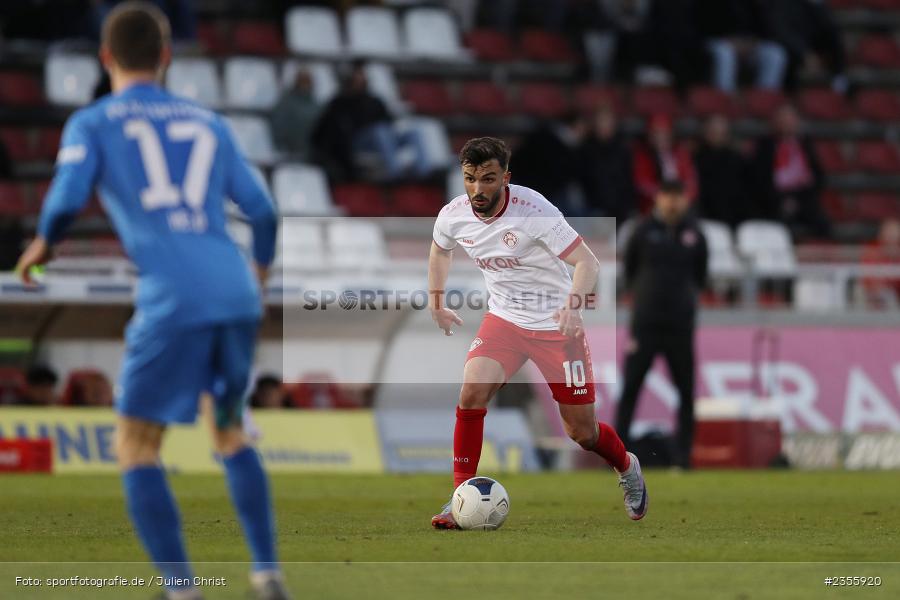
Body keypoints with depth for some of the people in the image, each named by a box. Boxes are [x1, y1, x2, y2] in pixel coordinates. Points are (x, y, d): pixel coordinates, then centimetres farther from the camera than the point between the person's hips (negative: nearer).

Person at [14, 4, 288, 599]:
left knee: (136, 448, 6)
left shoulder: (91, 124, 9)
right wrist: (260, 272, 36)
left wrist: (42, 245, 15)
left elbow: (67, 200, -6)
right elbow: (263, 211, 16)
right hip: (237, 295, 5)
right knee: (231, 432, 25)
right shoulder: (208, 123, 21)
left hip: (173, 303, -5)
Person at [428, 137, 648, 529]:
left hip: (557, 325, -4)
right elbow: (440, 250, 16)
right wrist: (435, 303, 14)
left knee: (582, 433, 3)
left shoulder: (534, 212, -26)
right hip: (503, 318, 4)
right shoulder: (453, 217, -10)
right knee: (471, 393, -22)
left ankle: (627, 468, 37)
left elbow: (587, 262, -24)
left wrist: (574, 306, -40)